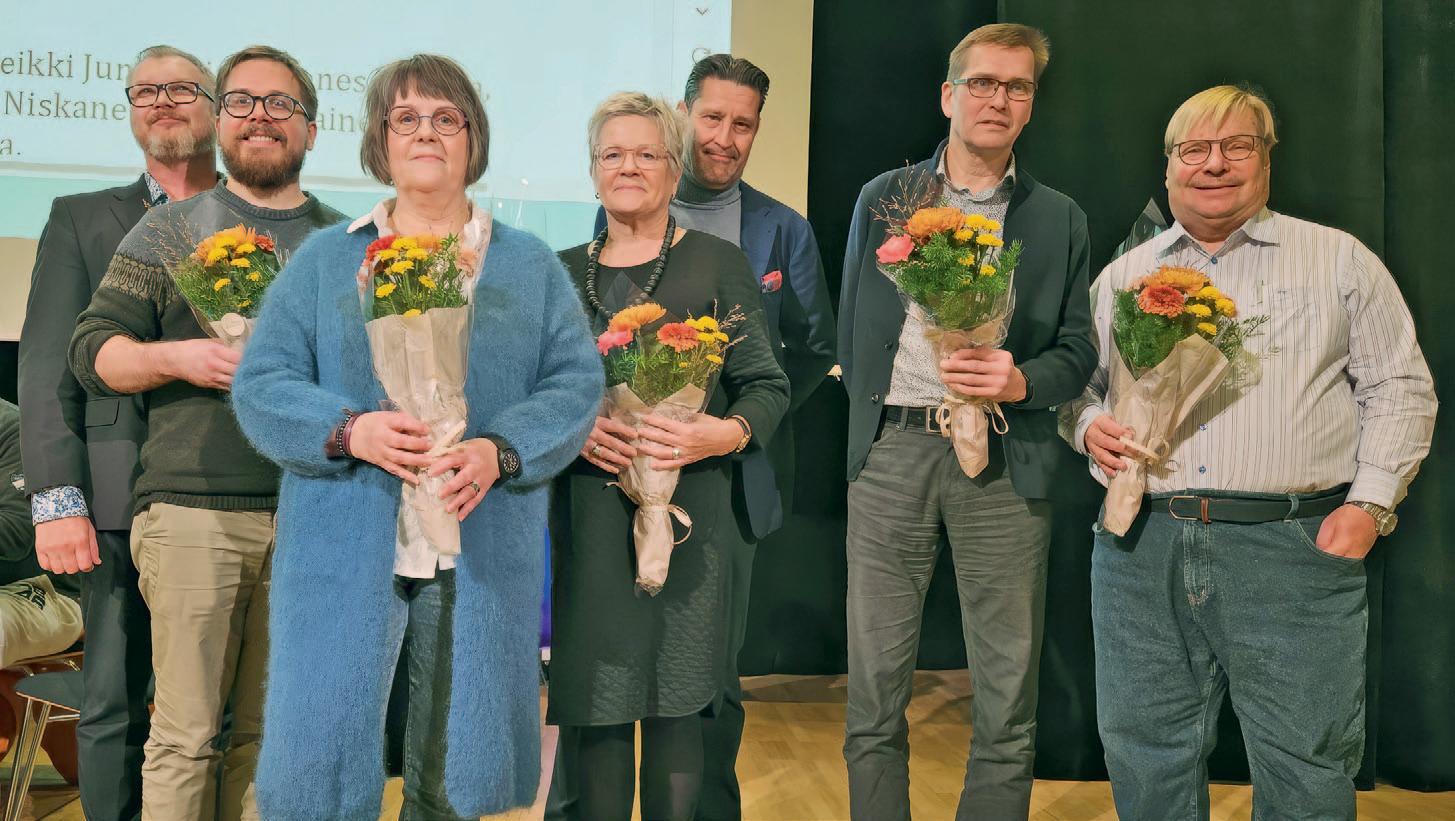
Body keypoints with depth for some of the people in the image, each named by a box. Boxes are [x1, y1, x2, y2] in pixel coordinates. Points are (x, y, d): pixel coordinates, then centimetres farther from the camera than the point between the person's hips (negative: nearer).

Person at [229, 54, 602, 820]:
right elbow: (261, 384, 3)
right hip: (346, 549, -1)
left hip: (482, 553, 1)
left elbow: (576, 383, 3)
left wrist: (499, 452, -15)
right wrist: (349, 432, -16)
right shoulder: (324, 259, 9)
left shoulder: (530, 266, 11)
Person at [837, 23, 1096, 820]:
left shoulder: (1059, 219, 10)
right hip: (892, 449, 0)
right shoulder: (882, 199, 12)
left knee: (1008, 703, 3)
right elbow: (850, 330, 15)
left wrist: (1022, 381, -10)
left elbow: (1077, 350, 10)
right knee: (874, 691, 3)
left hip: (1004, 458, 0)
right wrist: (867, 429, 8)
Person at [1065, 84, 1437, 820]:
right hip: (1142, 546, 3)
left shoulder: (1339, 261, 8)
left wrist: (1370, 501, -5)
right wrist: (1090, 427, -2)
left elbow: (1399, 388, 6)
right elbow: (1080, 385, 21)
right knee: (1147, 760, 10)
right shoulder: (1121, 276, 15)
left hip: (1295, 547, -2)